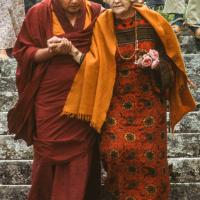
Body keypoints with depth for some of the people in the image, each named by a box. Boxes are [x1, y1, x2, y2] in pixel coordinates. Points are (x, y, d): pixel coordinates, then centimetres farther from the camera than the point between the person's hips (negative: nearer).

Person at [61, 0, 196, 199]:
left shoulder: (152, 21, -6)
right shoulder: (102, 24, -5)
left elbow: (171, 56, 4)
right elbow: (95, 63, -10)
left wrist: (157, 62, -16)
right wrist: (72, 50, -24)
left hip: (149, 100, 0)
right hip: (117, 101, 0)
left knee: (149, 153, -1)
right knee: (114, 151, -10)